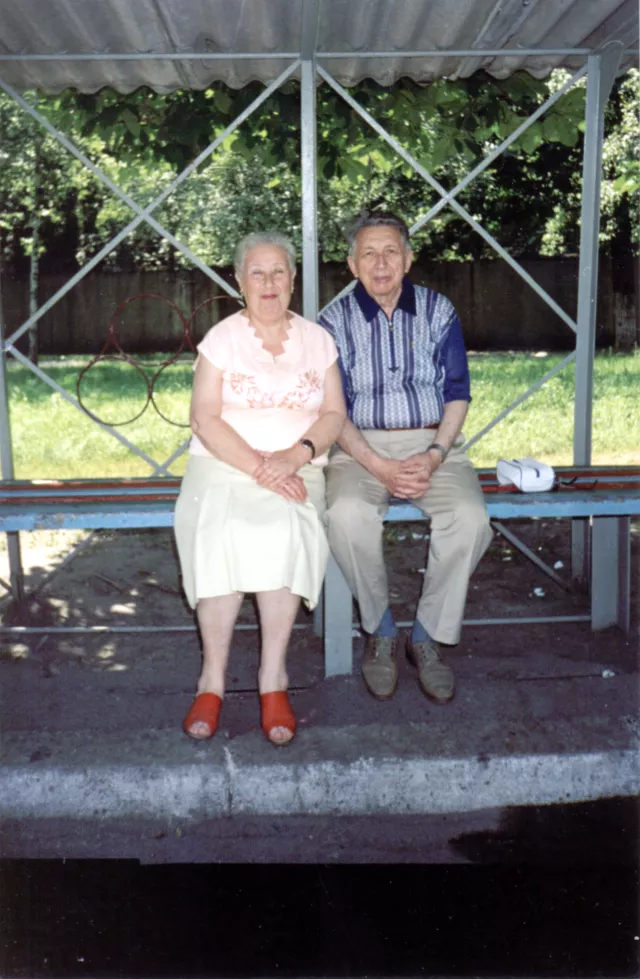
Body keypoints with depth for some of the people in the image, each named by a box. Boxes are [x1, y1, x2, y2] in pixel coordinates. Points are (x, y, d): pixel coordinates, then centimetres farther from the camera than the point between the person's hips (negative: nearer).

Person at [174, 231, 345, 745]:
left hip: (297, 467, 1)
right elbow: (206, 420, -3)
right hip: (224, 463, -1)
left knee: (285, 529, -32)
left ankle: (273, 679, -24)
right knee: (220, 532, -32)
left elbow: (334, 414, 5)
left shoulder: (318, 339, 13)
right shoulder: (221, 338, 7)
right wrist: (257, 465, -17)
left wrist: (294, 456, -14)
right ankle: (213, 678, -22)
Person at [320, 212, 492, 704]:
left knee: (470, 517, -29)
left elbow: (457, 393, 6)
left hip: (434, 443, 1)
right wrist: (379, 467, -15)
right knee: (347, 515, -33)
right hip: (362, 447, -1)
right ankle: (380, 630, -8)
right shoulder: (336, 321, 4)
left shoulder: (438, 310, 8)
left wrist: (433, 456, -11)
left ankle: (429, 635, -9)